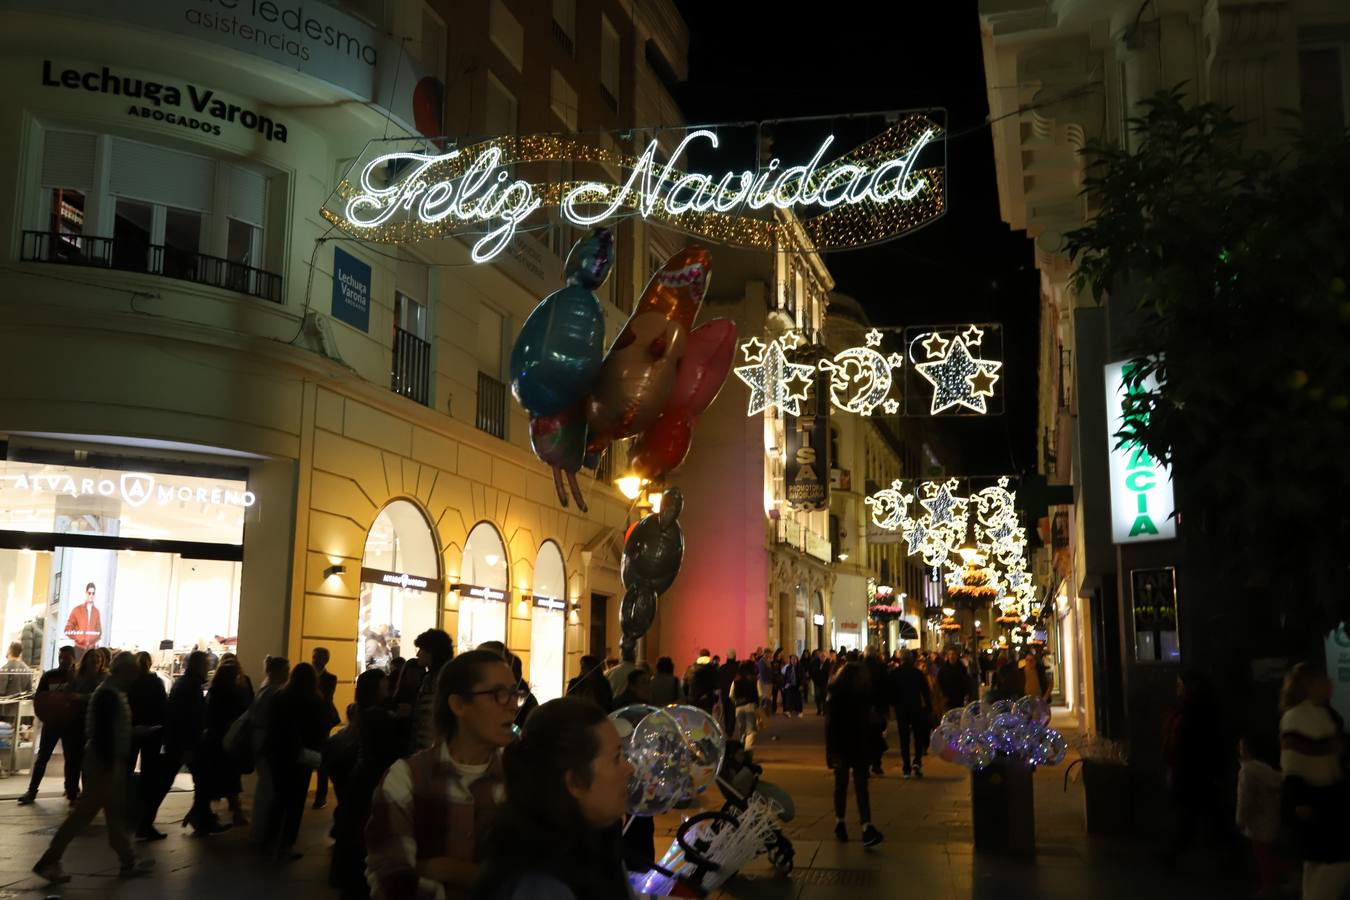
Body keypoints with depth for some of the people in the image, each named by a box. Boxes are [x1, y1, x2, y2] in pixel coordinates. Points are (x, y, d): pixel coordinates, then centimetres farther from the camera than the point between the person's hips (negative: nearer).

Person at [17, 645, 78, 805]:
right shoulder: (49, 675, 0)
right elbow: (38, 697, 2)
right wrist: (43, 714, -14)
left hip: (71, 724, -1)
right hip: (51, 722, 1)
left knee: (72, 758, 4)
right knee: (42, 756, 3)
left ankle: (72, 791, 13)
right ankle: (32, 790, 9)